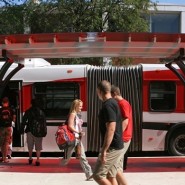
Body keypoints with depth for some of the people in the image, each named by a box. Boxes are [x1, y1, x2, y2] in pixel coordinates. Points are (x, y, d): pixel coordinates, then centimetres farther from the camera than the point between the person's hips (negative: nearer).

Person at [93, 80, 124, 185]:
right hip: (117, 146, 10)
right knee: (110, 175, 14)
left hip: (112, 148, -10)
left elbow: (111, 129, -25)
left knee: (97, 175, -6)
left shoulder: (108, 106, -19)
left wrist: (104, 150, -24)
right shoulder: (113, 103, 13)